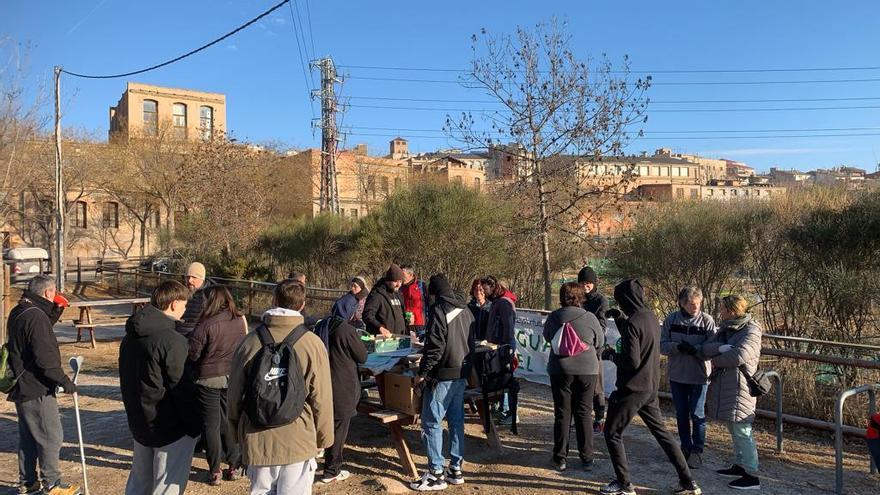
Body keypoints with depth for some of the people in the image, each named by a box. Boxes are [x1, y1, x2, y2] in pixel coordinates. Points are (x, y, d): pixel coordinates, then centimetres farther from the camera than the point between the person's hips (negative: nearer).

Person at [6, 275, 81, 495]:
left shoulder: (18, 313, 9)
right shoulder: (36, 316, -21)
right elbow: (45, 357, -25)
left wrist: (55, 313, 12)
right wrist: (64, 381, -18)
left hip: (22, 386, 10)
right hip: (36, 389, -10)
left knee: (28, 436, 18)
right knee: (51, 437, 1)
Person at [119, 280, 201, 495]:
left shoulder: (130, 336, 5)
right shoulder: (172, 341, -22)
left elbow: (127, 380, 14)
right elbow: (183, 390, -20)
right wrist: (195, 428, -10)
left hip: (139, 423, 8)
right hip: (170, 429, -8)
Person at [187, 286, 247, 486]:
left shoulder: (205, 326, -19)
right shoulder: (240, 321, -4)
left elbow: (191, 354, -15)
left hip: (208, 380, -4)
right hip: (234, 379, 5)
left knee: (211, 424, 9)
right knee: (230, 422, 16)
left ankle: (214, 471, 16)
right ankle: (235, 466, 23)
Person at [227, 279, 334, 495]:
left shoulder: (251, 341, -6)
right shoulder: (312, 343, -11)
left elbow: (235, 393, 4)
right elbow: (322, 398, -8)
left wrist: (238, 430, 21)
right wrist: (324, 438, 7)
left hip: (257, 441, 2)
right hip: (299, 441, -2)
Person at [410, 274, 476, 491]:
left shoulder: (439, 310, -15)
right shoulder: (466, 311, 9)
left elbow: (434, 347, -19)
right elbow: (471, 343, 15)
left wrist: (422, 372, -12)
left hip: (442, 376, -8)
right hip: (461, 375, 8)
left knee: (431, 423, -1)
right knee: (457, 421, 13)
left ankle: (436, 474, 2)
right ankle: (456, 469, 20)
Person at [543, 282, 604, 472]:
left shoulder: (553, 317, -6)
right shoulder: (590, 318, -10)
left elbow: (547, 337, 11)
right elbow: (600, 343, 3)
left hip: (560, 371, 1)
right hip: (587, 371, 0)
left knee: (562, 414, 9)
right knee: (584, 414, 10)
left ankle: (560, 458, 14)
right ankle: (586, 459, 16)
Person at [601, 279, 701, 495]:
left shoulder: (632, 323, -22)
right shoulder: (652, 318, 5)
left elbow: (632, 361, -24)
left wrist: (611, 354, -8)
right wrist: (619, 320, 16)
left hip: (632, 389, -8)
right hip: (651, 388, 8)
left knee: (612, 433, 7)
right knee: (661, 432, 19)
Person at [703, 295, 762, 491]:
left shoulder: (751, 331, -11)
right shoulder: (725, 330, 13)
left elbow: (739, 355, -25)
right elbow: (706, 348, 1)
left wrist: (715, 360, -11)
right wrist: (721, 348, -19)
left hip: (739, 388, -9)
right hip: (723, 386, 9)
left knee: (742, 432, -5)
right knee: (733, 430, 18)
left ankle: (752, 476, 2)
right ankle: (739, 466, 31)